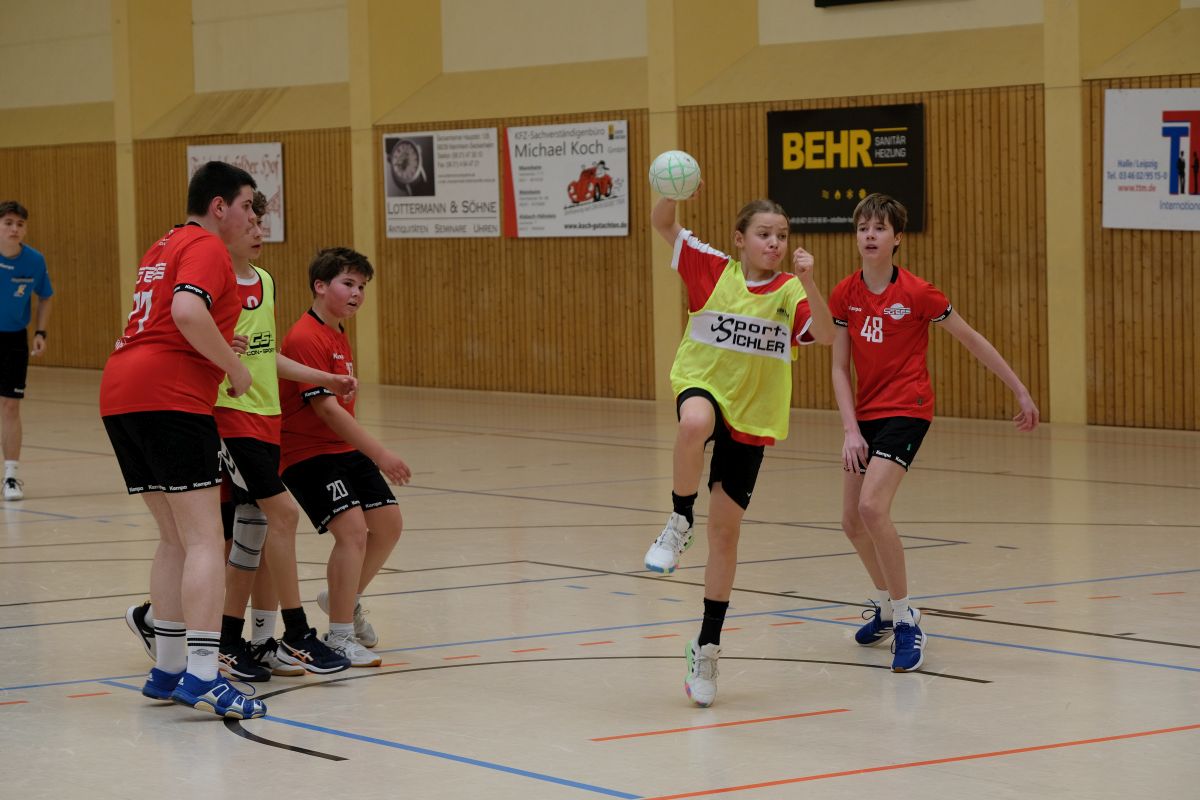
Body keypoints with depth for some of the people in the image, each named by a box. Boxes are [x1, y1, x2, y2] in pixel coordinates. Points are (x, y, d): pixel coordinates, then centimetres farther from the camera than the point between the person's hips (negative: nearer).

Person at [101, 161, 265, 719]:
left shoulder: (163, 248, 24)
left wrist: (223, 353, 23)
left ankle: (168, 671, 15)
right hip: (170, 399, -9)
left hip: (119, 396, 9)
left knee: (174, 539, 15)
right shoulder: (206, 246, -4)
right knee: (204, 541, -11)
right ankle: (202, 675, -19)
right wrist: (235, 369, -11)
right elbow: (188, 312, -21)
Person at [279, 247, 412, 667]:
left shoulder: (339, 336, 13)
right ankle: (340, 638, -10)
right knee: (352, 528, -20)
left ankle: (346, 599, 31)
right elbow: (326, 408, -24)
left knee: (388, 522, 8)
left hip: (344, 448, 10)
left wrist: (372, 453, 15)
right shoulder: (306, 337, -18)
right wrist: (379, 453, -25)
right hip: (307, 452, -10)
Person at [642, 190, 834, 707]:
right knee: (695, 424, -42)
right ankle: (679, 523, -18)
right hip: (704, 386, -1)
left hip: (752, 418, 2)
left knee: (726, 532, 4)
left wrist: (808, 282, -32)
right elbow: (662, 224, -7)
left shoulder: (790, 291, -4)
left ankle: (707, 647, 18)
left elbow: (827, 337, -20)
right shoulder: (715, 270, -4)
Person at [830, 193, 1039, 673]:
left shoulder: (916, 293, -12)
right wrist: (851, 430, -9)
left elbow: (973, 341, -2)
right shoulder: (844, 295, 0)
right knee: (852, 521, 11)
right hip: (865, 413, 6)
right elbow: (839, 368, 2)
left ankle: (906, 619, -12)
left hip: (907, 411, -6)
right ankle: (884, 603, 38)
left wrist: (1021, 393, 1)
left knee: (872, 508, -24)